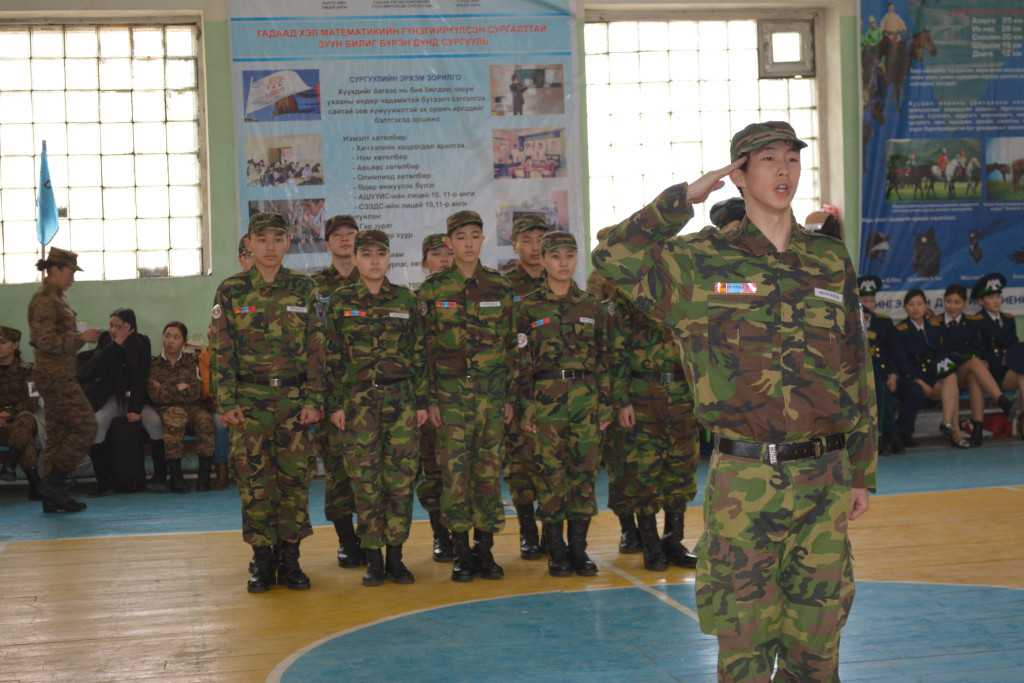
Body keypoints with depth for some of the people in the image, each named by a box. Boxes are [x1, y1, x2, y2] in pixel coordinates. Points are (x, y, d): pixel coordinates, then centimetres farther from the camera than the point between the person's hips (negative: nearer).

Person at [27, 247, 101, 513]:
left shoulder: (55, 298, 16)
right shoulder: (45, 300, -13)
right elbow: (47, 342, -19)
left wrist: (81, 338, 11)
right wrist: (81, 338, -15)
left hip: (58, 376, 10)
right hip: (55, 376, -10)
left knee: (58, 434, 9)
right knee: (85, 427, -9)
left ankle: (53, 497, 10)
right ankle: (53, 481, -5)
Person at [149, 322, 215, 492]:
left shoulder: (191, 361, 14)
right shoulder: (154, 364, 11)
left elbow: (196, 392, 1)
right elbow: (156, 396, -3)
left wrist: (167, 390, -3)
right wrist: (179, 388, -1)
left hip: (191, 407, 2)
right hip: (166, 409, -2)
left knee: (205, 419, -33)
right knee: (175, 417, -38)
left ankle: (204, 475, -30)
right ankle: (175, 476, -37)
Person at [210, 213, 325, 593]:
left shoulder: (303, 290, 5)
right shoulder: (231, 291, 2)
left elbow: (316, 350, 3)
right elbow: (221, 352, 1)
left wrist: (314, 400, -4)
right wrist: (226, 403, -6)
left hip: (295, 399, 1)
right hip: (249, 400, -1)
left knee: (295, 477, 2)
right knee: (254, 480, 0)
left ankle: (290, 558, 12)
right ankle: (262, 559, 10)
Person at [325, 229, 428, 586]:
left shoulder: (406, 300, 7)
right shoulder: (340, 301, 4)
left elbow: (419, 354, 8)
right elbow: (333, 356, 2)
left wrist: (422, 401, 3)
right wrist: (336, 403, -3)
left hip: (401, 398, 1)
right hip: (358, 400, -1)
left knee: (401, 477, 0)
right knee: (365, 479, 0)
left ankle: (395, 556, 10)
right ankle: (373, 558, 8)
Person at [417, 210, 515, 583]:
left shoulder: (500, 287, 6)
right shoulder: (433, 289, 1)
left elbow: (510, 344, 9)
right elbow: (425, 347, 2)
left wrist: (510, 395, 5)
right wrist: (430, 399, -3)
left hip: (492, 390, 2)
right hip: (451, 391, -2)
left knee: (489, 469, 3)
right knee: (455, 470, -3)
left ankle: (485, 549, 12)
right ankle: (461, 554, 5)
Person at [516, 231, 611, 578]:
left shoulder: (591, 306, 9)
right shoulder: (528, 307, 2)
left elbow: (603, 359, 10)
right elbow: (521, 362, 0)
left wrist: (606, 404, 5)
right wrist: (525, 407, -6)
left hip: (586, 396, 2)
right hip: (546, 396, -2)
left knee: (585, 468, 1)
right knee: (551, 471, -1)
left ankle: (578, 546, 11)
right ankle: (556, 550, 8)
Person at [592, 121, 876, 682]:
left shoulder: (831, 261, 8)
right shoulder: (704, 261, 0)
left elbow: (857, 371, 11)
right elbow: (613, 256, -8)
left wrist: (862, 473, 10)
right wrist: (684, 198, -4)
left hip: (825, 476, 3)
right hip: (744, 478, -3)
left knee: (816, 638, 10)